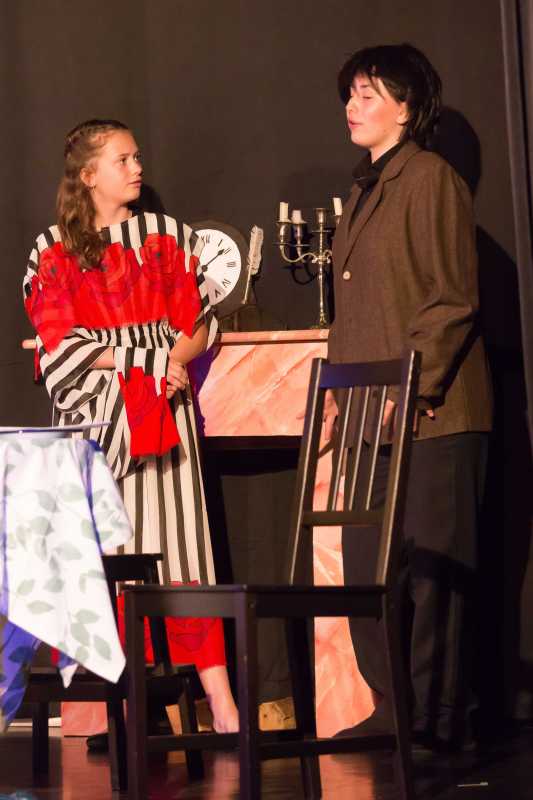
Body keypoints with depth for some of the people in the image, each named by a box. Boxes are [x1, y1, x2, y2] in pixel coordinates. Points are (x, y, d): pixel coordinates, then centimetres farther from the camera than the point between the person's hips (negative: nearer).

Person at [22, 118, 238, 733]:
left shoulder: (167, 238, 12)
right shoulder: (54, 250, 6)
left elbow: (198, 322, 9)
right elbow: (61, 344, -2)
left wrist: (175, 360, -11)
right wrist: (146, 360, -10)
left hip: (161, 408, 1)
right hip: (91, 412, 0)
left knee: (175, 537, -7)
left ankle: (220, 701, -11)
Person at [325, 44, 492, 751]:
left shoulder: (431, 178, -6)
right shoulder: (364, 194, 20)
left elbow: (452, 300, -12)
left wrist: (411, 387, -17)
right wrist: (337, 391, 14)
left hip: (429, 415, -9)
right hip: (371, 418, 9)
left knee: (431, 568, -5)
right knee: (369, 571, 8)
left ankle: (439, 718, 0)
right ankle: (396, 708, 16)